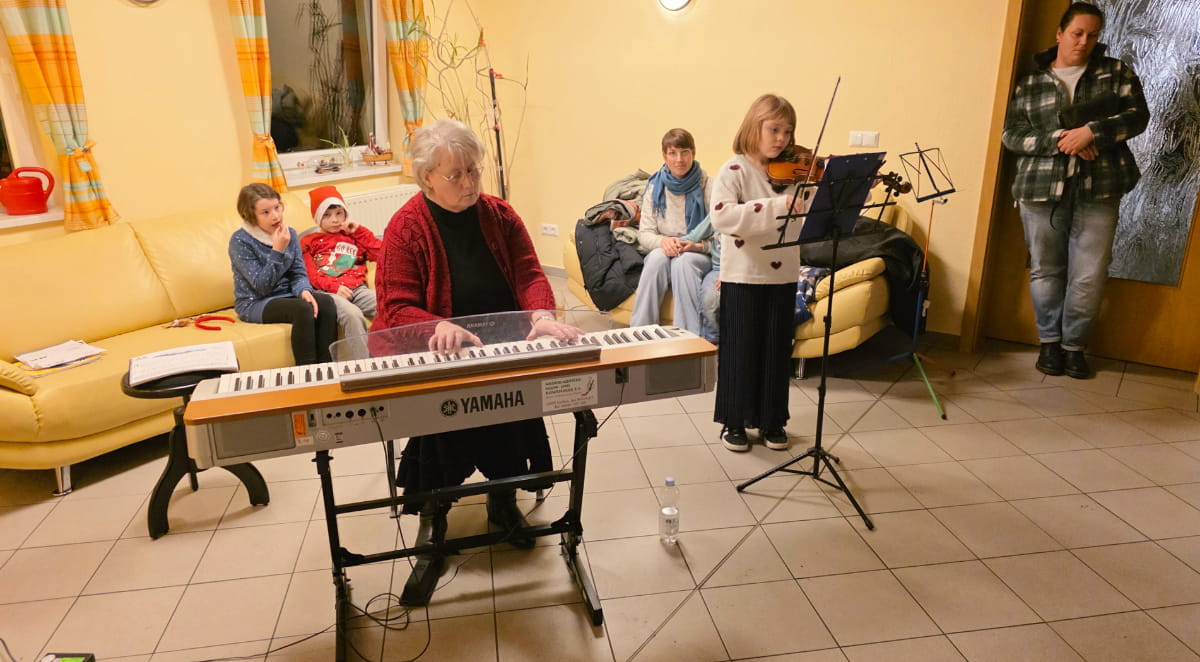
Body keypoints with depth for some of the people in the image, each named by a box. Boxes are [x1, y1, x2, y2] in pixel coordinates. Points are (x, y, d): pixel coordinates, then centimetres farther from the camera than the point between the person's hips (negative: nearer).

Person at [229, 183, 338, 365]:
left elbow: (298, 273, 3)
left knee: (326, 302, -22)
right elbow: (261, 286, -18)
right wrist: (277, 251, -26)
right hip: (255, 303, -5)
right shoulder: (240, 241, -14)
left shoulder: (289, 234, 2)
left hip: (285, 295, 5)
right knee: (302, 309, -32)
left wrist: (304, 290, -20)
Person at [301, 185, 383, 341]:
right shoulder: (309, 241, 21)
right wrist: (334, 287, -12)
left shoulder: (353, 236, 30)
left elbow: (381, 253, 15)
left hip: (357, 289, 3)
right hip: (328, 292, -3)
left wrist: (359, 231, 17)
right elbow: (309, 275, 5)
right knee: (353, 314, -37)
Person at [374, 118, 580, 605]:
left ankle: (503, 499, 5)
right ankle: (431, 526, -8)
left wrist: (542, 315, -21)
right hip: (438, 355, -3)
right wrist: (440, 327, -31)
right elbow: (397, 309, -9)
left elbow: (529, 274, 2)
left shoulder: (498, 214, 7)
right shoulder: (406, 228, -5)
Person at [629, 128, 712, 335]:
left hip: (699, 256, -2)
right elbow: (644, 234, 0)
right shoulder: (655, 187, 2)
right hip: (663, 253, 2)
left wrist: (697, 245, -26)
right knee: (657, 256, -32)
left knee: (683, 262, -35)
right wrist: (662, 241, -21)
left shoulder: (707, 186, -6)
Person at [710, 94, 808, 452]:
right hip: (742, 274, -4)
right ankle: (734, 420, 21)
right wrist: (777, 206, -33)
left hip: (782, 274, 5)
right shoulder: (734, 170, -9)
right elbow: (721, 217, -26)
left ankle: (772, 420, 27)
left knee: (777, 349, 12)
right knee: (740, 349, 5)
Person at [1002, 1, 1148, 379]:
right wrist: (1061, 140, -13)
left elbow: (1138, 116, 2)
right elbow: (1012, 135, 0)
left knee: (1089, 276, -1)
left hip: (1098, 191, 1)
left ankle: (1074, 345, 16)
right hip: (1042, 191, 0)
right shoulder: (1030, 83, 8)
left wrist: (1092, 132, -14)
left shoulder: (1116, 73, 11)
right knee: (1045, 271, 6)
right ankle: (1049, 342, 22)